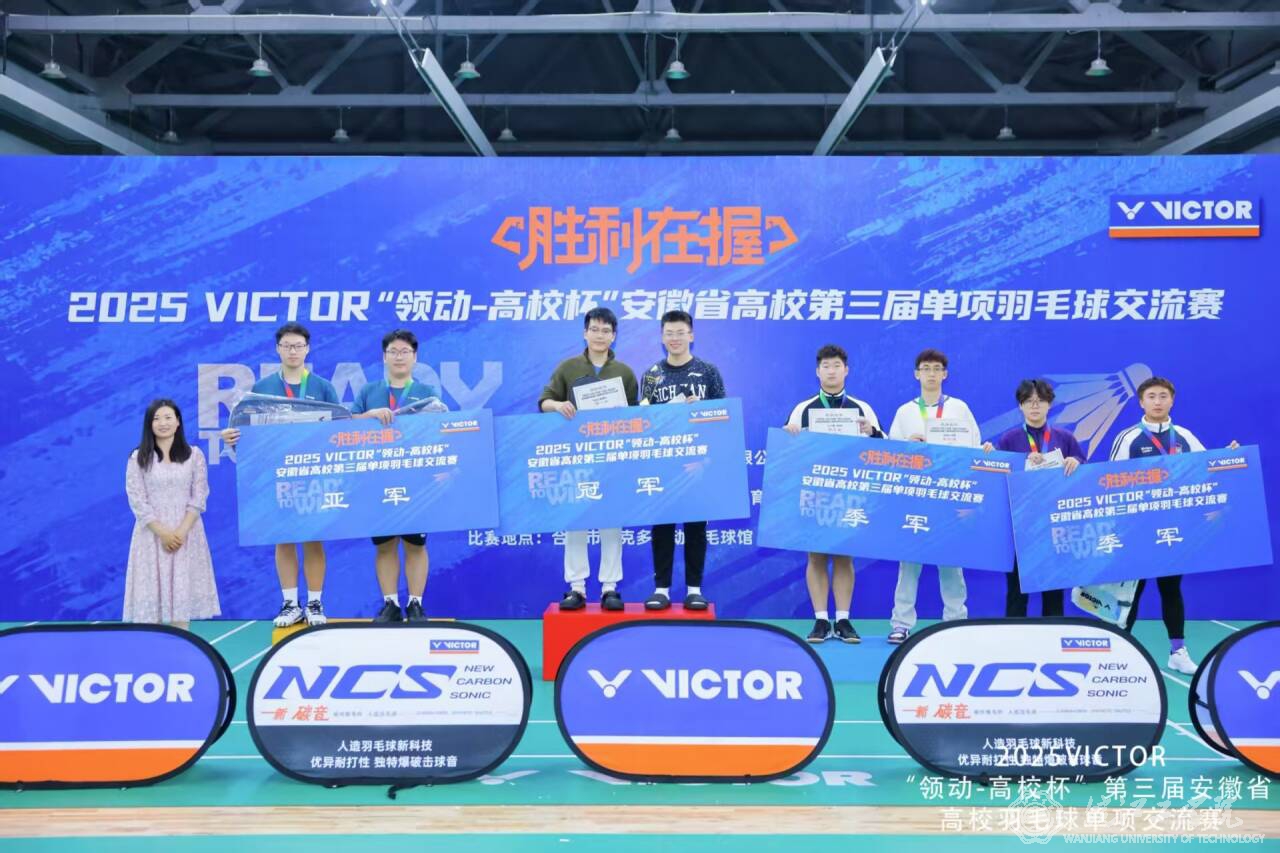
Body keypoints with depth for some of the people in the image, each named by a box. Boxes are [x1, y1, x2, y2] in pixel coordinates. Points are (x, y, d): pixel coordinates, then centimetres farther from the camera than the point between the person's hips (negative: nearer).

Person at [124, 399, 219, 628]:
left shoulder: (194, 455, 4)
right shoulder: (138, 458, 2)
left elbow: (199, 497, 0)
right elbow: (137, 501, -4)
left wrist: (182, 531, -13)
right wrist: (162, 532, -13)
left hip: (186, 533, 0)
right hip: (152, 533, 0)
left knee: (183, 587, 0)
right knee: (152, 587, -3)